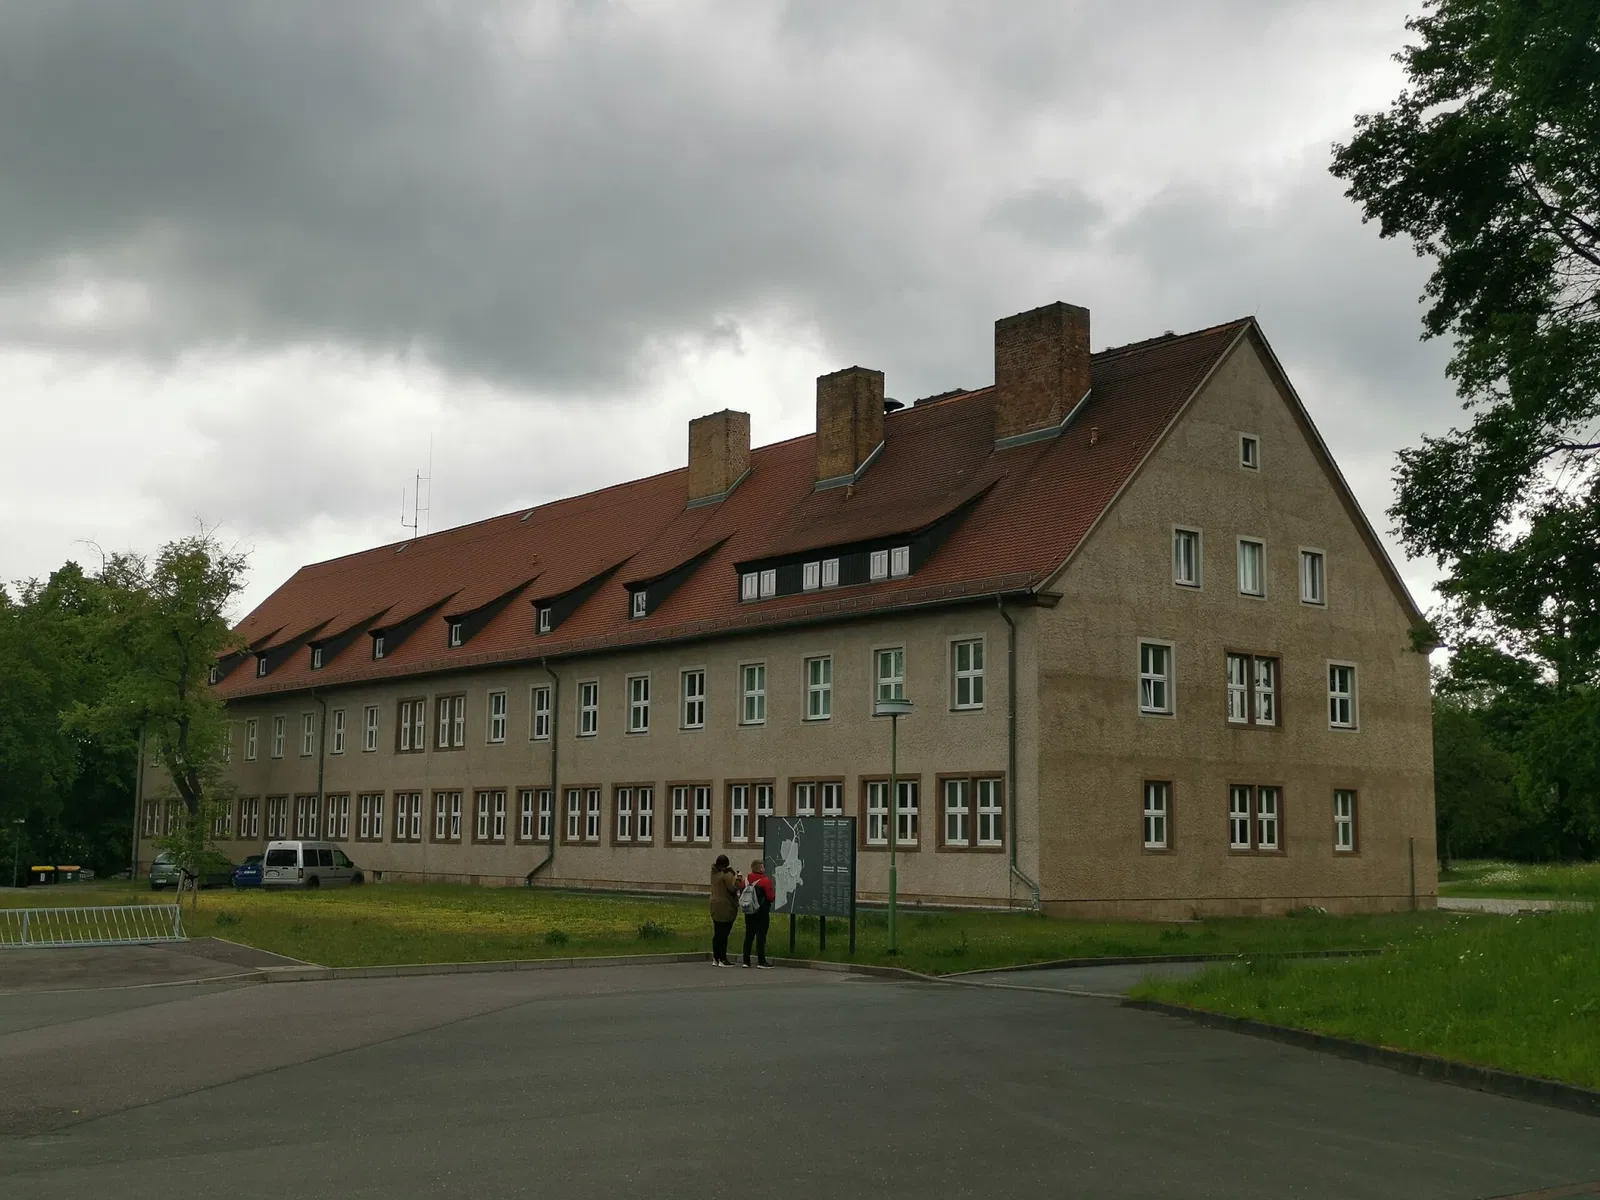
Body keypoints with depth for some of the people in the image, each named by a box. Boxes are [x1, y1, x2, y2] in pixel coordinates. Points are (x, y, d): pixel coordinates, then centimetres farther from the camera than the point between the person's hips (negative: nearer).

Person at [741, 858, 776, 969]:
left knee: (749, 936, 10)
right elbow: (771, 897, -13)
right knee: (761, 936, -4)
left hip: (749, 913, 6)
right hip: (762, 913, -6)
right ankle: (761, 961, -5)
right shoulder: (765, 880, -12)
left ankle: (746, 961, 10)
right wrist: (774, 891, 6)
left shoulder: (746, 881, 7)